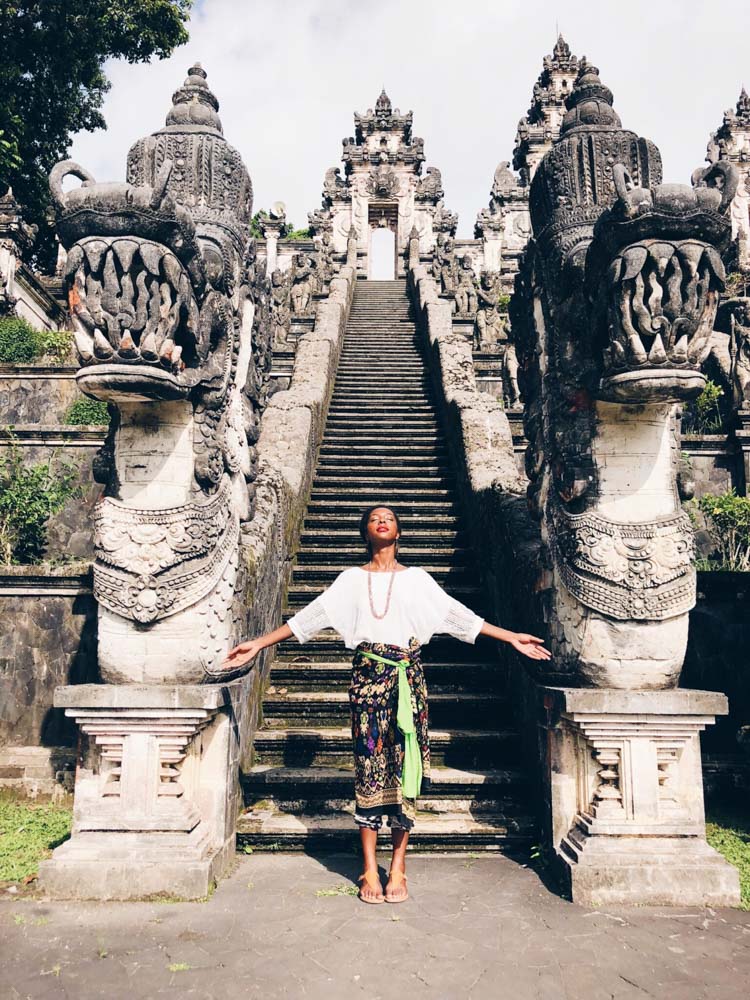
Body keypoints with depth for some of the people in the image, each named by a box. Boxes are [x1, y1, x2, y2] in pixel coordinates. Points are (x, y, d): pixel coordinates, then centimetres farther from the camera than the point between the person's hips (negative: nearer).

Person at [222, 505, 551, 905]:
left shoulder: (416, 578, 11)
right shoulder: (352, 578, 11)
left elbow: (456, 614, 8)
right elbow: (313, 614, 8)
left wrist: (511, 638, 3)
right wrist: (259, 644, 2)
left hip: (406, 677, 0)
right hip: (367, 675, 0)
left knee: (403, 767, 1)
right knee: (368, 765, 0)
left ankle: (397, 868, 13)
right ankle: (369, 870, 11)